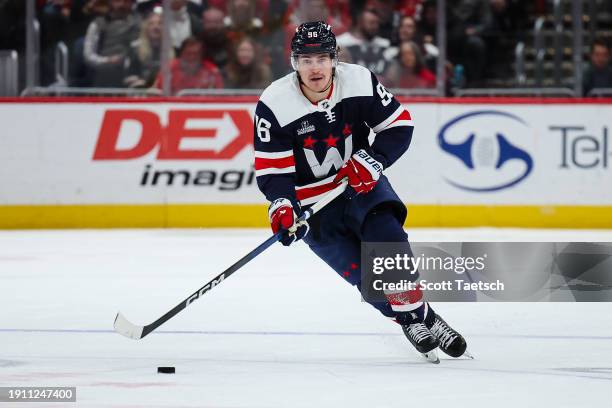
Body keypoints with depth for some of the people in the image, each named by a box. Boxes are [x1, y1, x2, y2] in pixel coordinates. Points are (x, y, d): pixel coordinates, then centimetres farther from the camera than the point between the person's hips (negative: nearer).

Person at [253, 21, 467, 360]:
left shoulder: (359, 81, -12)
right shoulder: (275, 105, -17)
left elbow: (398, 124, -3)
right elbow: (271, 168, -13)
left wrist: (372, 160, -17)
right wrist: (282, 205, -30)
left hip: (362, 183, 1)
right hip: (313, 199, -1)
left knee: (387, 238, -22)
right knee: (360, 271, -12)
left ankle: (420, 311, -6)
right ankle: (413, 322, 8)